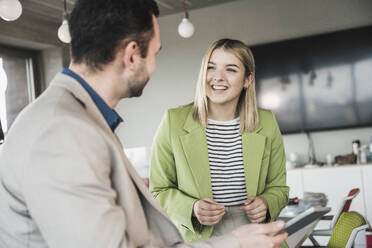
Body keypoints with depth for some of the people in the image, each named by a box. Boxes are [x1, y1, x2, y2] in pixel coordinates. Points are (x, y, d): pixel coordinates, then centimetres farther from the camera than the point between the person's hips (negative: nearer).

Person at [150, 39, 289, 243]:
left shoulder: (267, 123, 0)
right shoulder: (174, 122, -6)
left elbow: (278, 187, 9)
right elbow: (159, 191, 0)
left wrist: (266, 203, -10)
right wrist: (192, 209, -17)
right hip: (197, 239, 1)